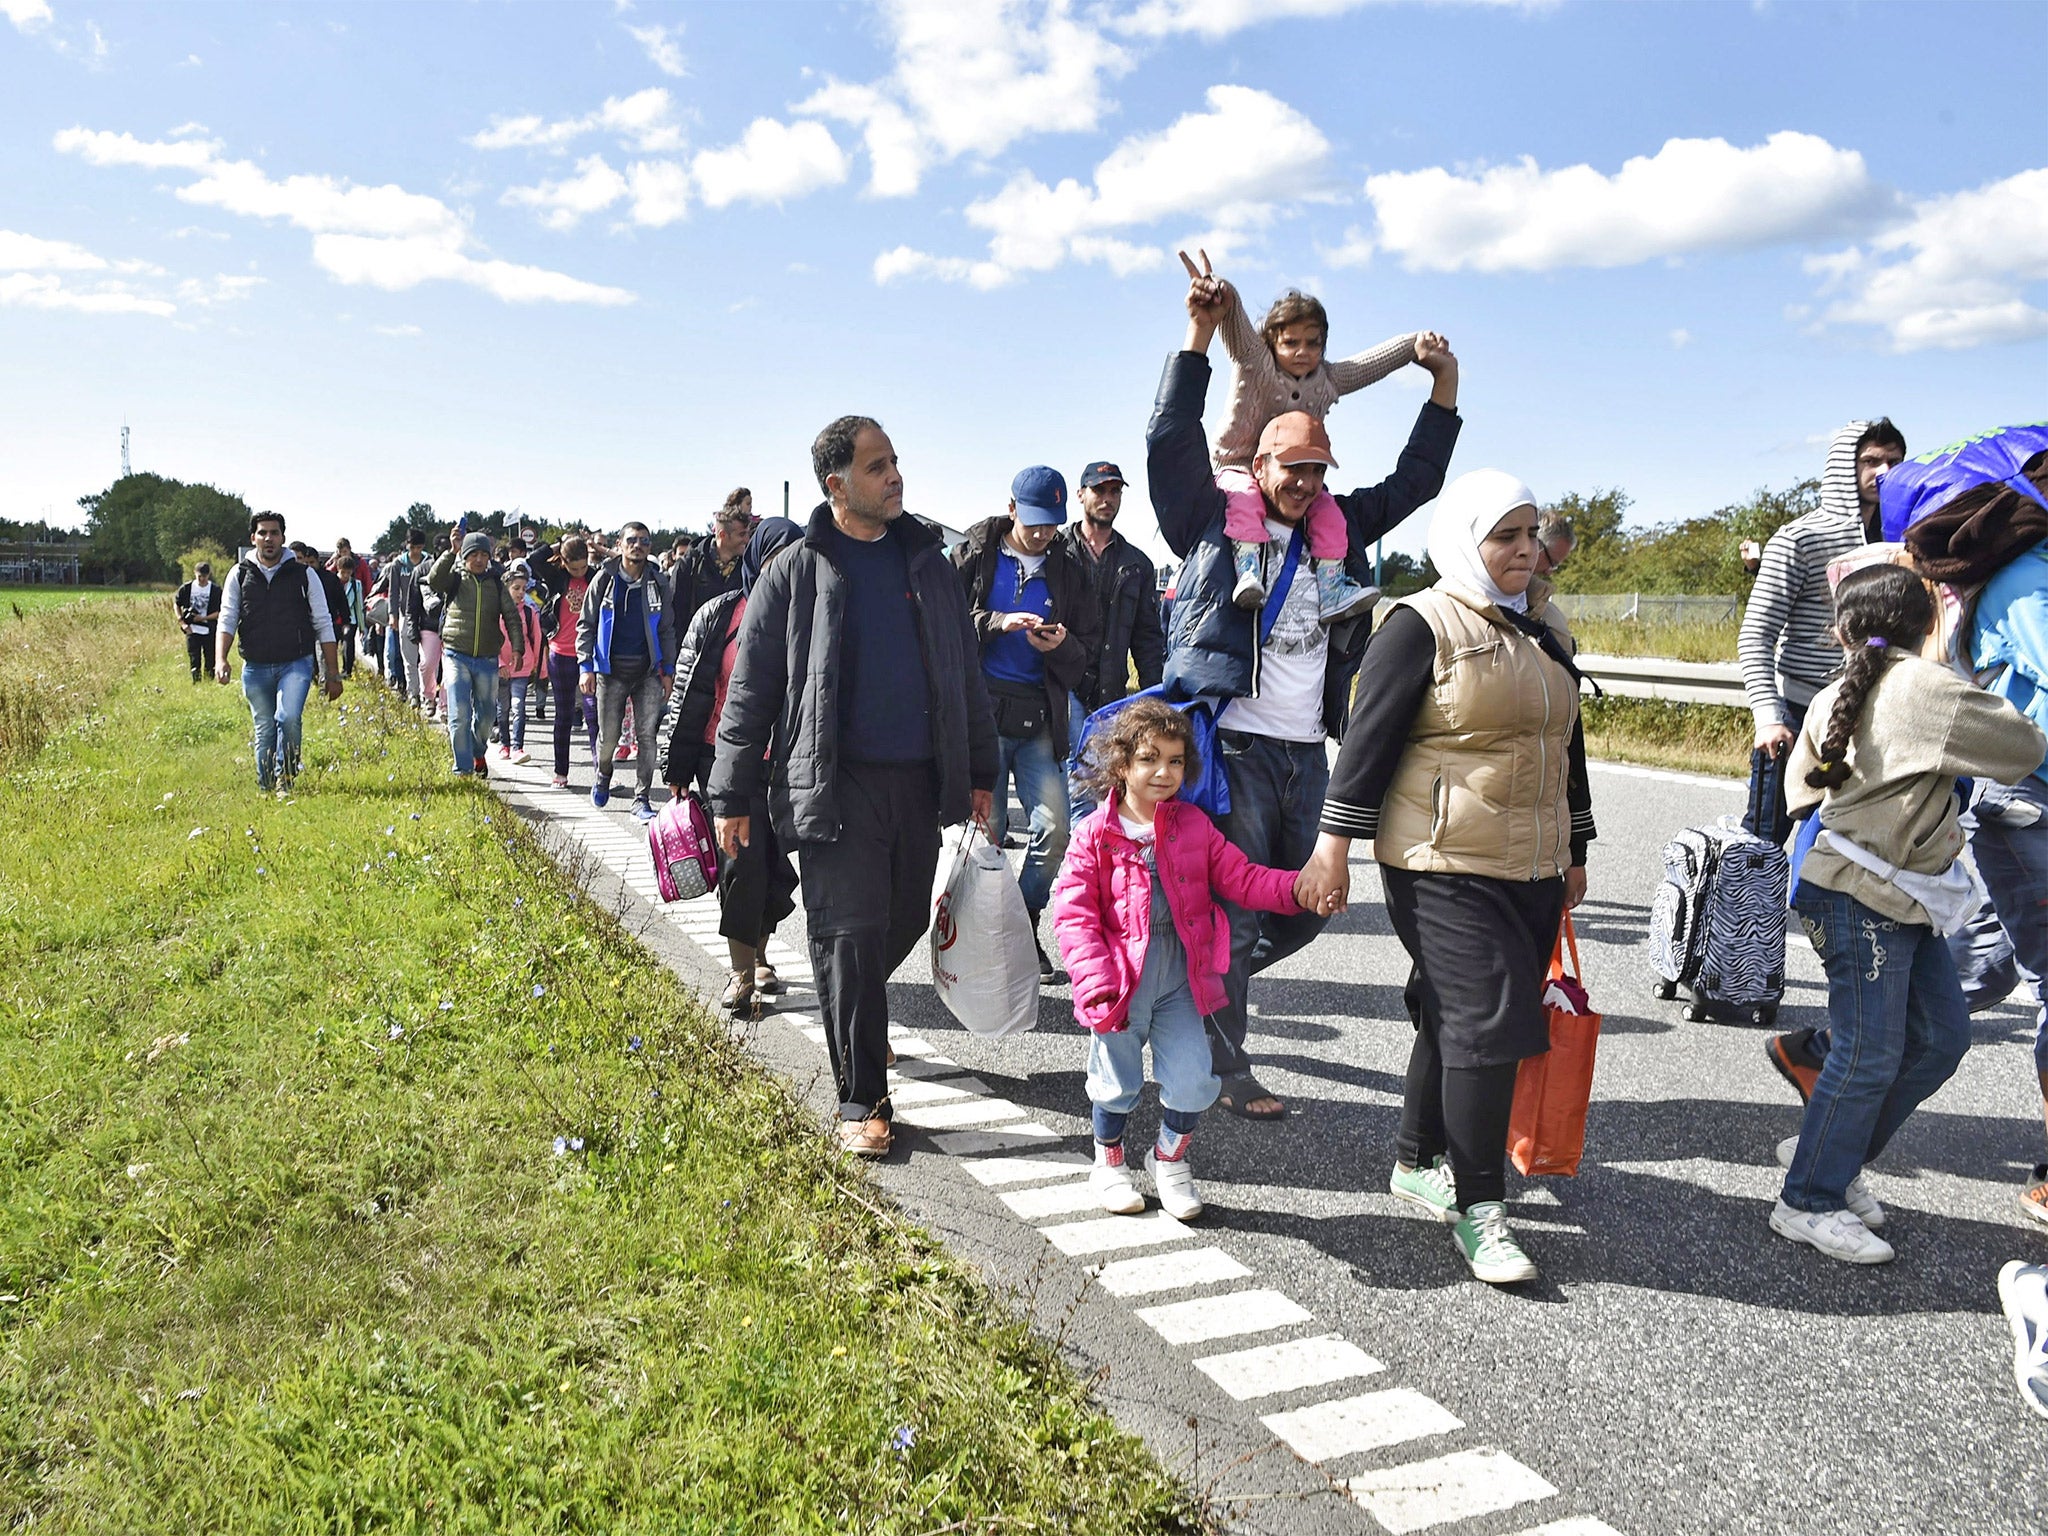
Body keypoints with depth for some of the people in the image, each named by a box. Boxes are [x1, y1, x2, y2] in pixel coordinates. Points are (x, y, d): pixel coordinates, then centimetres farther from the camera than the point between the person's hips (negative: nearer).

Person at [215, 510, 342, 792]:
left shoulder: (303, 575, 2)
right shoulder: (240, 574, 6)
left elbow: (323, 625, 4)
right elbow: (227, 619, 3)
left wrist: (333, 673, 1)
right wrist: (221, 659, -15)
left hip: (296, 664, -2)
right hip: (255, 668, 2)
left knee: (288, 718, -24)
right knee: (264, 731, 9)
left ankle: (285, 780, -8)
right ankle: (266, 788, 23)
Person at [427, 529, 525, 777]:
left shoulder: (496, 584, 8)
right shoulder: (455, 579, 2)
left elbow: (511, 617, 4)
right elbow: (433, 581, -19)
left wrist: (518, 648, -9)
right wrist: (451, 552, -29)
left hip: (488, 659, 2)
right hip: (457, 656, -2)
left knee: (486, 714, 12)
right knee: (459, 715, -9)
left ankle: (478, 753, 39)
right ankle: (463, 769, -4)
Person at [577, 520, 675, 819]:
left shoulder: (658, 582, 6)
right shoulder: (605, 579, 2)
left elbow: (667, 629, 9)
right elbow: (586, 624, 3)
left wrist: (668, 669, 3)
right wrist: (586, 666, -5)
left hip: (648, 671, 1)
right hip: (611, 669, -1)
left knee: (647, 736, -2)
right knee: (608, 736, 4)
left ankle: (642, 799, 6)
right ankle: (602, 776, 35)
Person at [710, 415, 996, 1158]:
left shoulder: (927, 562, 11)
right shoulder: (796, 573, -2)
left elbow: (965, 673, 16)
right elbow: (751, 691, 0)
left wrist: (980, 771, 14)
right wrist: (733, 797, -2)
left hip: (920, 781, 4)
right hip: (836, 783, -4)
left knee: (904, 923, 14)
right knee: (849, 934, -4)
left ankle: (858, 1021, 43)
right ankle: (862, 1101, 7)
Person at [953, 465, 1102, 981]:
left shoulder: (1068, 571, 13)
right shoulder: (974, 556, 5)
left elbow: (1088, 646, 13)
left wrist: (1062, 646, -9)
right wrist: (999, 623, -16)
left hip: (1040, 716, 3)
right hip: (983, 708, -2)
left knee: (1055, 826, -5)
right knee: (987, 829, 1)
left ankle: (1025, 930, 12)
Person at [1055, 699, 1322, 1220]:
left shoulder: (1194, 826, 3)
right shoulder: (1094, 835, -8)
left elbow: (1242, 879, 2)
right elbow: (1074, 914, -11)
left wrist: (1298, 887, -15)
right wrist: (1096, 984, -20)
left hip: (1181, 981, 3)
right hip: (1121, 980, -2)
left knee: (1194, 1080, 1)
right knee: (1118, 1082, 11)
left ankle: (1170, 1159, 28)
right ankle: (1109, 1162, 37)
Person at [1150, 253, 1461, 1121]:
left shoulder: (1339, 530, 16)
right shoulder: (1215, 522, 1)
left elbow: (1413, 482, 23)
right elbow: (1171, 442, -8)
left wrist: (1445, 385, 17)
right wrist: (1200, 335, -12)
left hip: (1306, 751, 6)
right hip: (1234, 745, -6)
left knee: (1304, 908, 13)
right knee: (1235, 910, -3)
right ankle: (1227, 1070, 10)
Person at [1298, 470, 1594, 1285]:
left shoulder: (1545, 629, 15)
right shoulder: (1423, 626, -8)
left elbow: (1565, 743, 22)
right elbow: (1369, 735, -11)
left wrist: (1574, 852, 23)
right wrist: (1335, 843, -14)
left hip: (1531, 867, 7)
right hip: (1444, 868, -7)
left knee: (1454, 1019, 14)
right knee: (1489, 1021, -11)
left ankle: (1418, 1161, 31)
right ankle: (1477, 1208, 1)